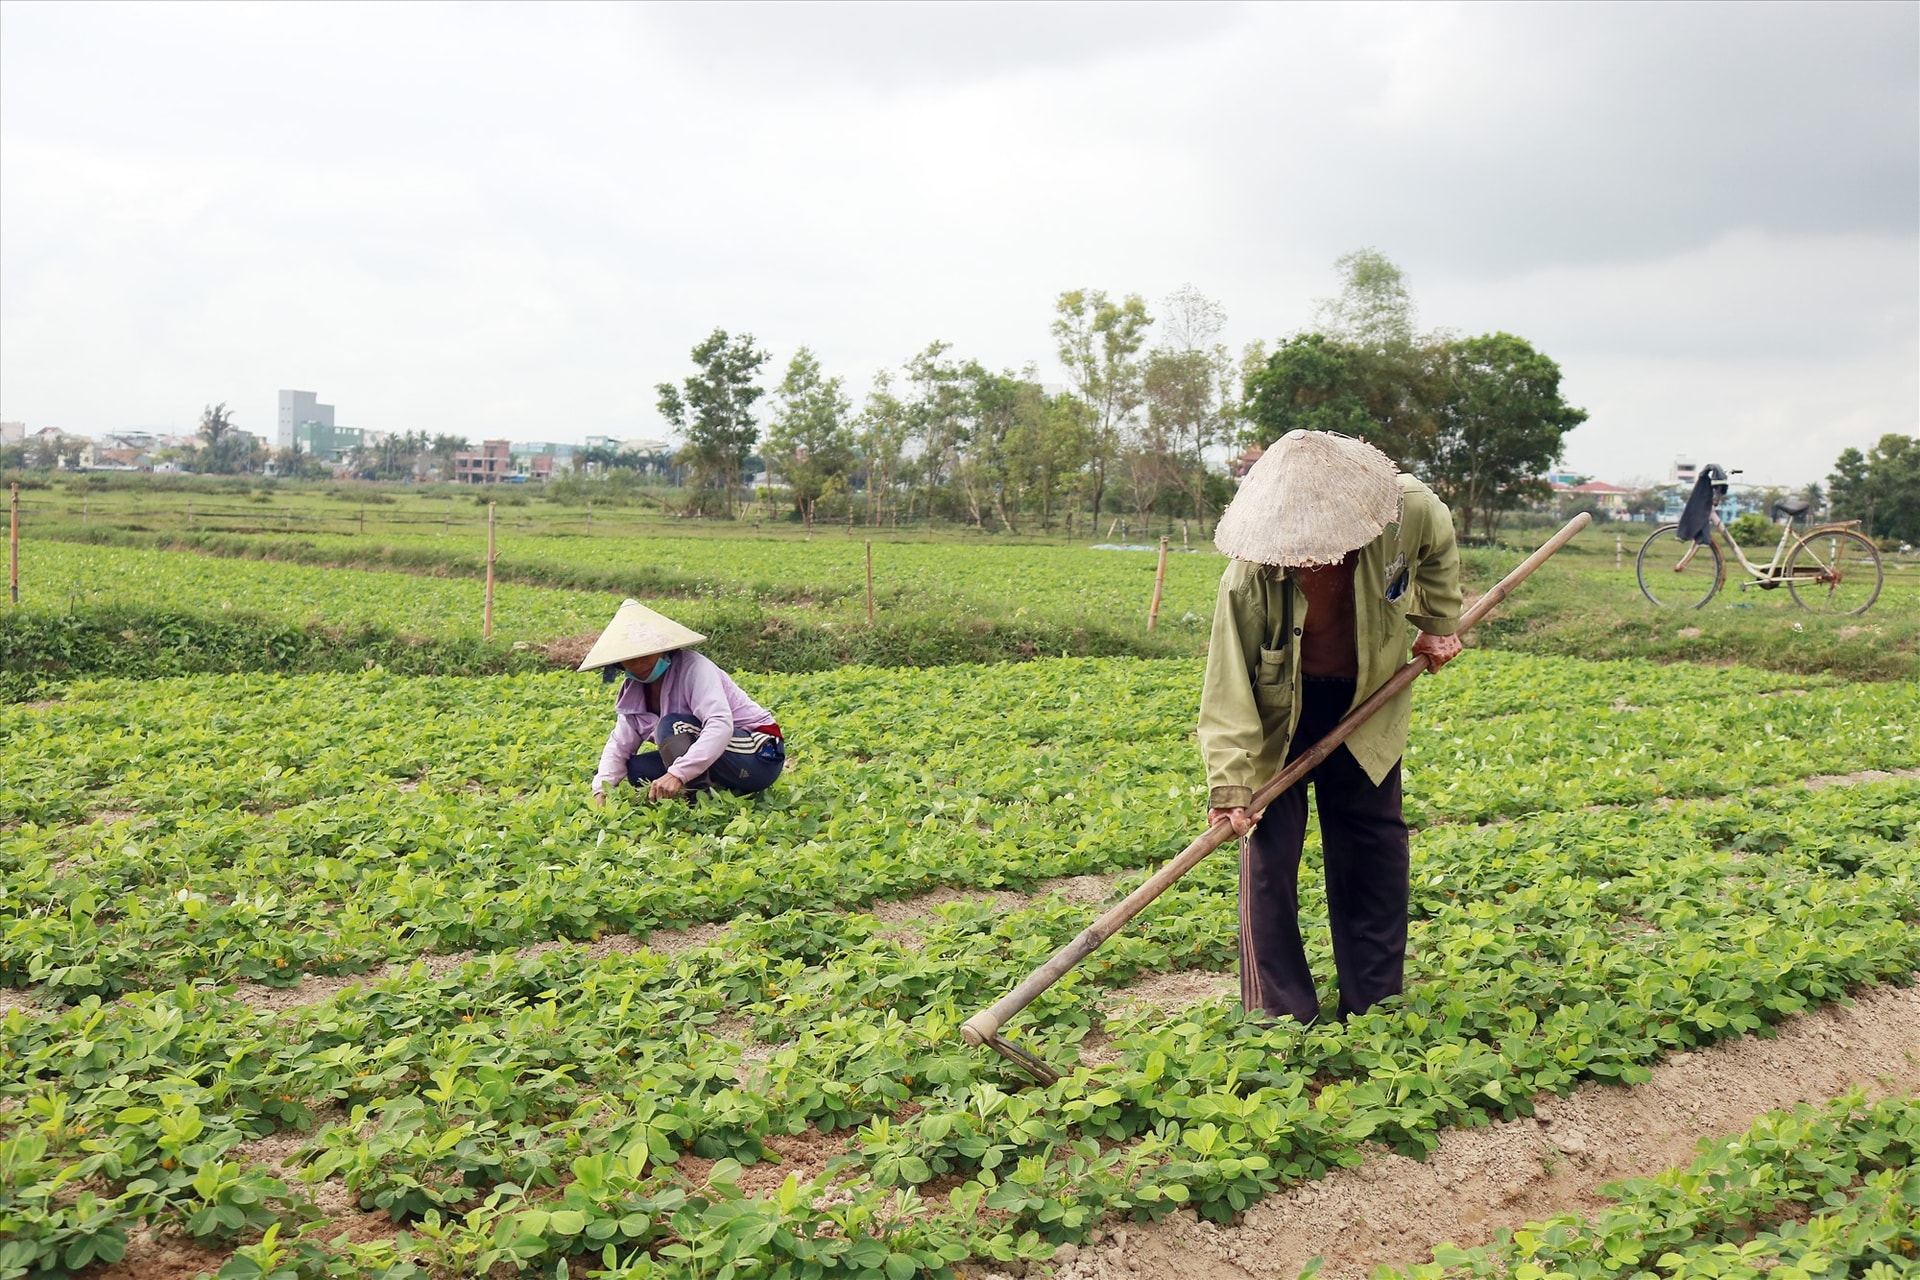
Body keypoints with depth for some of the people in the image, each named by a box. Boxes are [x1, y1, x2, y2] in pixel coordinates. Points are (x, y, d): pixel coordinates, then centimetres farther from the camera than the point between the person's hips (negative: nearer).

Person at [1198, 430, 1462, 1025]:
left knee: (1376, 844, 9)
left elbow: (1439, 543, 4)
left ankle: (1375, 1003, 24)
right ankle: (1280, 1015, 5)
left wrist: (1439, 624, 5)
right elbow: (1228, 685, -28)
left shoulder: (1408, 511, -24)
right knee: (1269, 847, -8)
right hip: (1279, 714, -3)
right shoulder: (1251, 577, -32)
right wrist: (1229, 785, -33)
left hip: (1366, 706, 3)